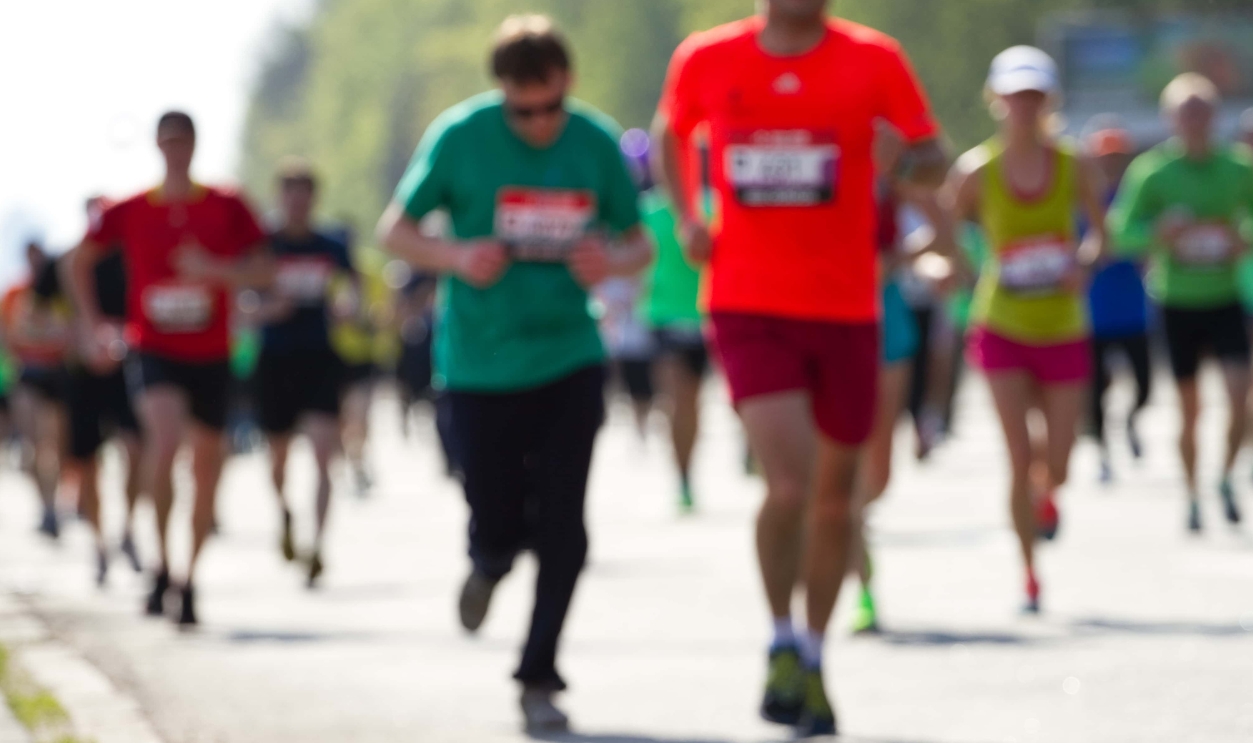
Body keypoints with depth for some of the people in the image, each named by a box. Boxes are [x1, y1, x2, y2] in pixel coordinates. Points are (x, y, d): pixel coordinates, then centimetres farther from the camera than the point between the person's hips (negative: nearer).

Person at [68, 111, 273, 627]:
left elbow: (263, 273, 0)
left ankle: (190, 580, 23)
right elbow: (81, 262, 17)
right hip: (153, 352, -2)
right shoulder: (130, 212, 3)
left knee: (207, 468, 6)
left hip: (210, 356, 2)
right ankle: (162, 567, -18)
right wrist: (92, 323, 8)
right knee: (165, 437, -28)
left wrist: (215, 270, -17)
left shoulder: (227, 208, 2)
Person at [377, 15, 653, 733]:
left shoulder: (598, 142, -4)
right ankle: (490, 563, 40)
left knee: (563, 528, -6)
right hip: (481, 365, -1)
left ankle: (540, 679, 6)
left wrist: (613, 261, -16)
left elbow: (639, 243, 7)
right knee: (499, 524, 2)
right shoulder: (461, 136, -9)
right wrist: (456, 258, -20)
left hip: (570, 357, 1)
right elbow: (396, 228, -1)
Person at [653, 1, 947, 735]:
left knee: (835, 494, 12)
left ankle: (813, 658, 31)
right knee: (790, 484, -18)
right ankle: (783, 642, 5)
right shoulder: (707, 60, 2)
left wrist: (904, 162, -22)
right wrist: (687, 218, 7)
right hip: (749, 307, -2)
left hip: (847, 308, 2)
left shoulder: (874, 59, -1)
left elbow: (935, 161, 2)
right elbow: (672, 134, 22)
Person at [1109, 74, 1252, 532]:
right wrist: (1159, 233, -24)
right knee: (1189, 408, 6)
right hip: (1177, 301, -1)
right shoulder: (1152, 172, -3)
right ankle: (1192, 495, 21)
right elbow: (1122, 233, -4)